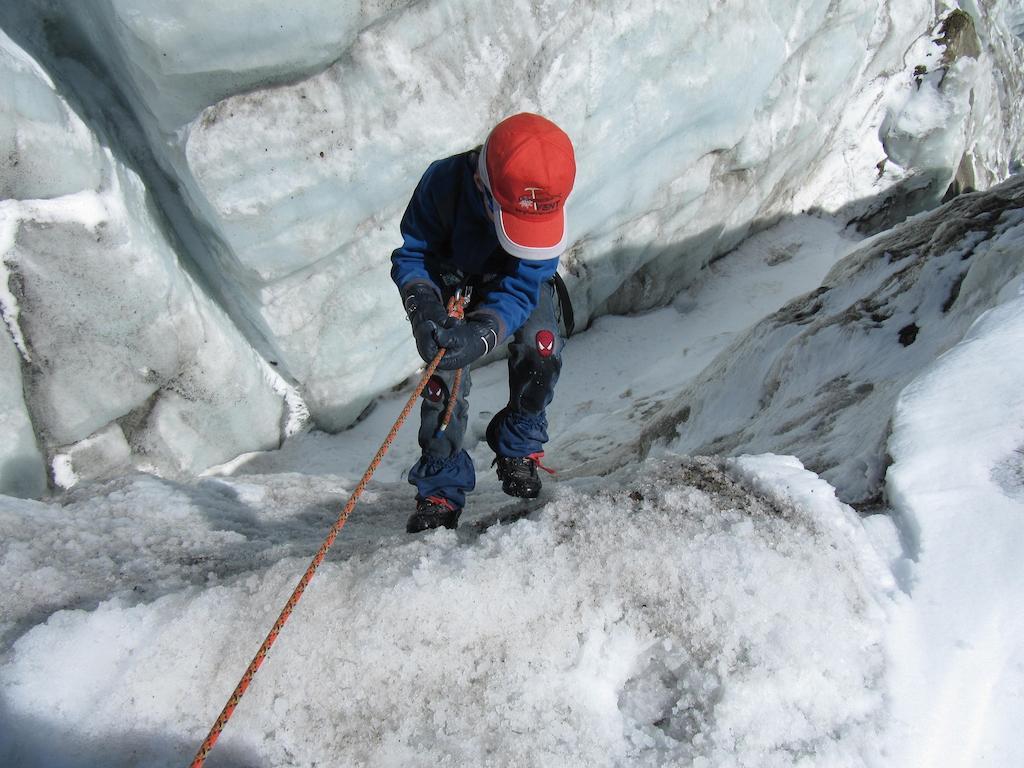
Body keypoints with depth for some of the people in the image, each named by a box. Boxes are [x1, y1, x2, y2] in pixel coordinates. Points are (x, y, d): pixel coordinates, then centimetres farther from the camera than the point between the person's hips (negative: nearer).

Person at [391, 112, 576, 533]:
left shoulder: (546, 204, -35)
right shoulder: (444, 183, -37)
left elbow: (520, 288, -38)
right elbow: (411, 254, -28)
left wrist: (480, 333, -58)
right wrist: (424, 307, -49)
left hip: (521, 280, 1)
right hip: (454, 279, 0)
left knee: (541, 345, -24)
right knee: (444, 372, -17)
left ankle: (517, 448, 3)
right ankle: (441, 488, -2)